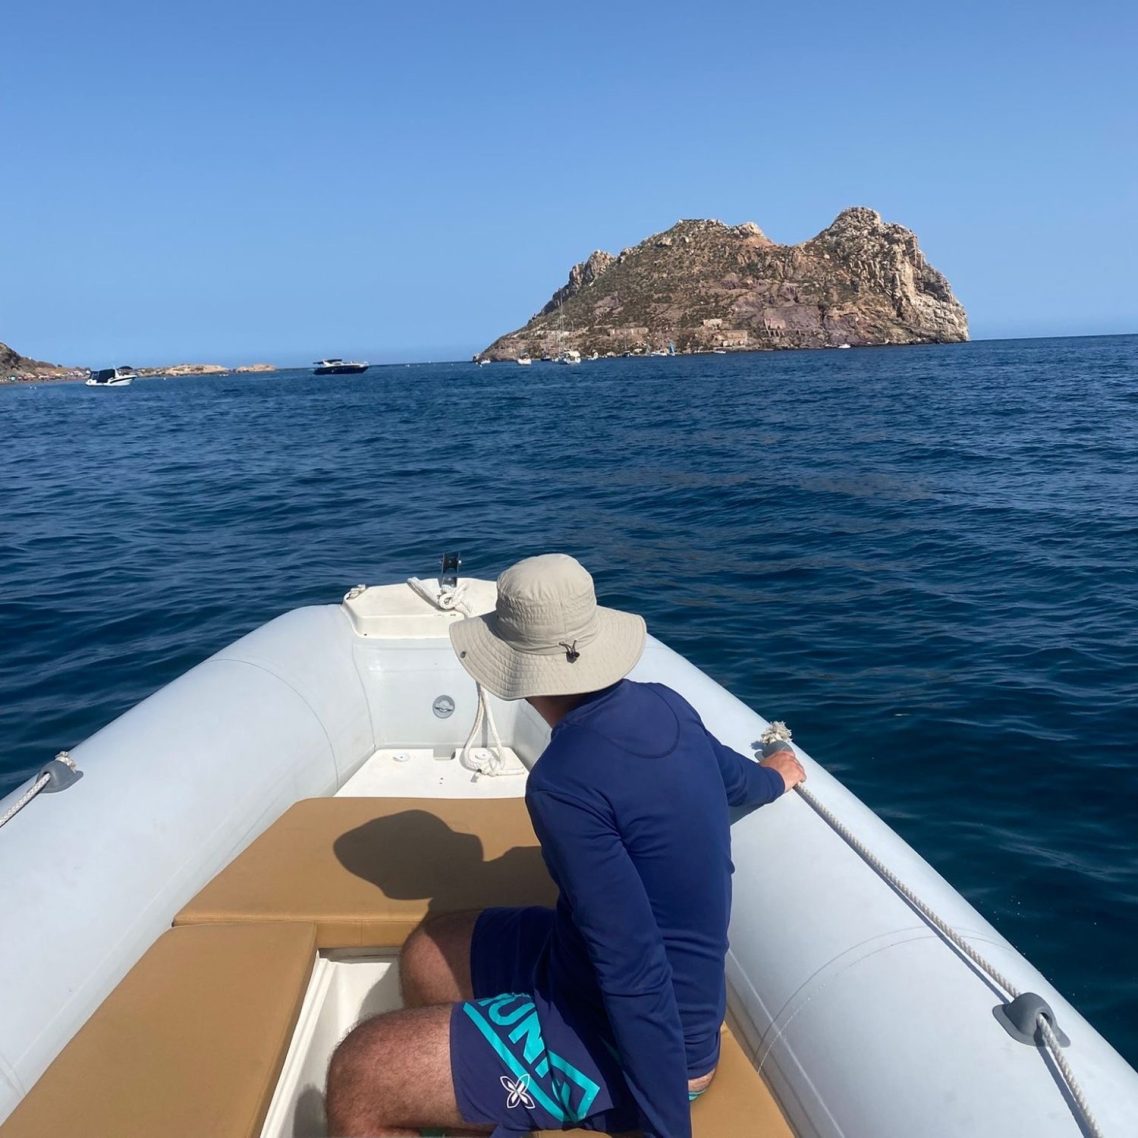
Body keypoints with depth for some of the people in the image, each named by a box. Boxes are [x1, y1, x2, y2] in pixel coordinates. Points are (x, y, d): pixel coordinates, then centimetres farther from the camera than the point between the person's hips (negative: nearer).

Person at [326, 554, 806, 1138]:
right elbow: (737, 778, 17)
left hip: (629, 1044, -9)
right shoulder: (663, 705, -5)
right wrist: (775, 774, 40)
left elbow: (636, 977, -29)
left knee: (356, 1076, -10)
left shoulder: (564, 782, -30)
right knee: (427, 953, 19)